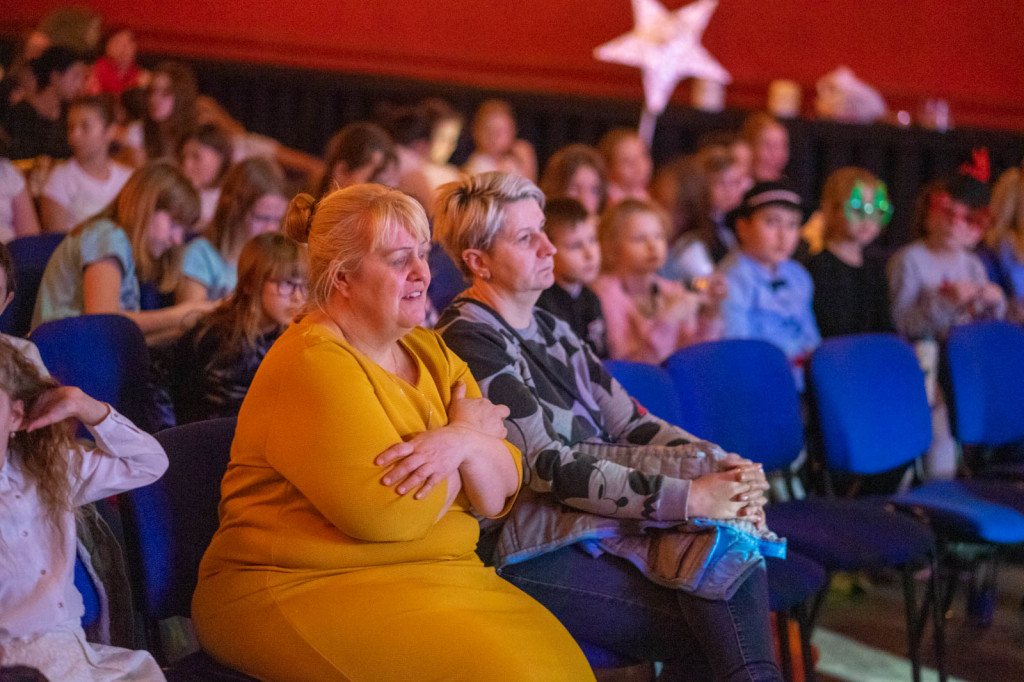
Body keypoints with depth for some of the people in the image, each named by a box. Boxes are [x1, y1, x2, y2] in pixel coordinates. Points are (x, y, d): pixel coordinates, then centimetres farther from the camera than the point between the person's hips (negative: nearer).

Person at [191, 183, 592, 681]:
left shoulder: (431, 353, 14)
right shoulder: (311, 363, -10)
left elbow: (500, 495, 7)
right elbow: (385, 509, -20)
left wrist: (460, 447, -15)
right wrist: (469, 432, -4)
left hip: (440, 577, 7)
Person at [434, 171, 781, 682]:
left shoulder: (549, 331, 19)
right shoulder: (469, 344, -9)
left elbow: (630, 424, 13)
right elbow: (550, 467, -18)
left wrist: (724, 468, -6)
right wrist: (689, 498, -22)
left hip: (606, 520, 7)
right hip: (536, 553, -7)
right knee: (702, 634, -24)